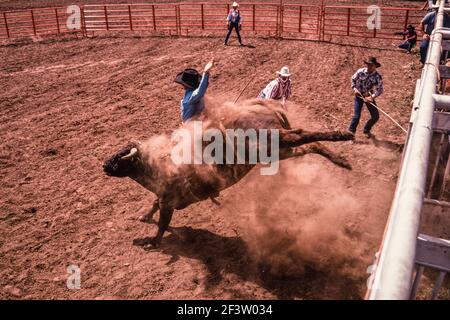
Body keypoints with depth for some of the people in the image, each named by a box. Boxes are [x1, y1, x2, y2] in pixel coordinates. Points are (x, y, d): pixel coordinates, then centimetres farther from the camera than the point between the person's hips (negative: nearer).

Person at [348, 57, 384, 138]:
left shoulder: (377, 77, -14)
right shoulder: (360, 71, -13)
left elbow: (380, 89, -11)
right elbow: (353, 79, 4)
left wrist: (372, 97, -24)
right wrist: (354, 89, -9)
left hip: (369, 97, 2)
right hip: (359, 95, -2)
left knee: (376, 116, 1)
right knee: (357, 115, -14)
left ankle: (366, 130, 26)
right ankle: (351, 131, 7)